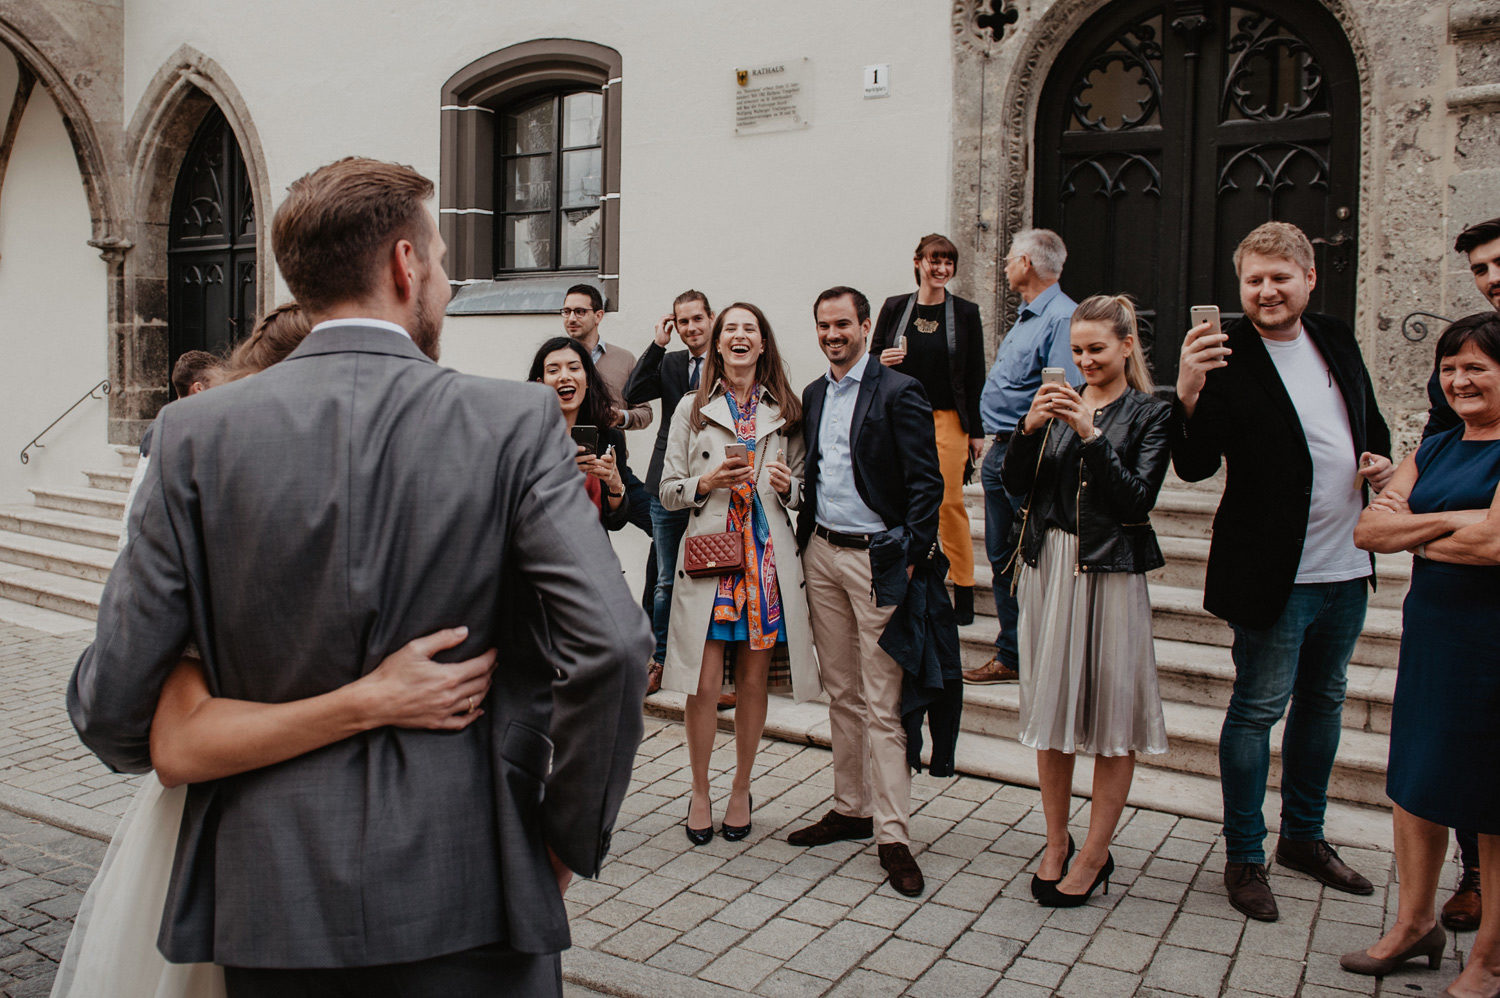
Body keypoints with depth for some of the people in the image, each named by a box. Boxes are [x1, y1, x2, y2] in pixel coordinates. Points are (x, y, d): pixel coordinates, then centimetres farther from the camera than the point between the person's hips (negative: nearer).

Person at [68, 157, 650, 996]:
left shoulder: (198, 433, -5)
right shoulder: (515, 423, -10)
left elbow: (112, 705, -4)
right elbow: (612, 645, -18)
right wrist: (572, 834, -3)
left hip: (273, 897, 2)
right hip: (467, 890, -1)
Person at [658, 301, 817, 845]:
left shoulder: (786, 411, 10)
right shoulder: (692, 409, 7)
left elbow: (802, 489, 15)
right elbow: (668, 490, 7)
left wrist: (788, 486, -7)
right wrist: (706, 484, -12)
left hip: (767, 557, 1)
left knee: (753, 681, 7)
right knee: (704, 684, -2)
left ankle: (741, 790, 25)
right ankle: (700, 792, 18)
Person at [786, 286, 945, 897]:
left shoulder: (899, 391, -7)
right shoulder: (812, 395, 14)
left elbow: (925, 481, -10)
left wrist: (911, 556, -16)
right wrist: (803, 540, 9)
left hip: (875, 555, -6)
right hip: (821, 554, 6)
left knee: (881, 703, -4)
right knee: (841, 693, 13)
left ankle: (892, 834, 4)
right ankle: (851, 808, 25)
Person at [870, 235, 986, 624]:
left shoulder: (966, 312, 4)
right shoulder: (894, 307, 7)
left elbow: (976, 376, 4)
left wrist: (977, 431, 1)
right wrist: (883, 361, -10)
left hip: (948, 419, -2)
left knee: (949, 503, -4)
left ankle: (963, 591, 6)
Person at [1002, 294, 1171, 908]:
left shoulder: (1149, 414, -1)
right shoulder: (1059, 404, 11)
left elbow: (1137, 500, -12)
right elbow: (1015, 485, 3)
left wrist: (1090, 433, -18)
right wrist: (1029, 427, -13)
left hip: (1110, 573, -4)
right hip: (1048, 567, 4)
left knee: (1111, 715, 2)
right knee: (1049, 705, 9)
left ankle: (1095, 856, 15)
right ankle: (1057, 844, 23)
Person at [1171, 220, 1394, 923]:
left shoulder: (1338, 342, 6)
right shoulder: (1227, 357, -14)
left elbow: (1371, 421, 21)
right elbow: (1194, 467, -22)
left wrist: (1382, 458, 0)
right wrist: (1187, 393, -37)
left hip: (1346, 568, 7)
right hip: (1276, 574, -7)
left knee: (1322, 701, 18)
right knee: (1258, 708, 2)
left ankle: (1304, 837, 36)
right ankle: (1244, 858, 17)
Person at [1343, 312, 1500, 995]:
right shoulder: (1434, 449, 12)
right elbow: (1368, 530, 3)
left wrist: (1413, 534, -6)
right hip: (1429, 628, 6)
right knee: (1413, 782, 13)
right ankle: (1414, 923, 31)